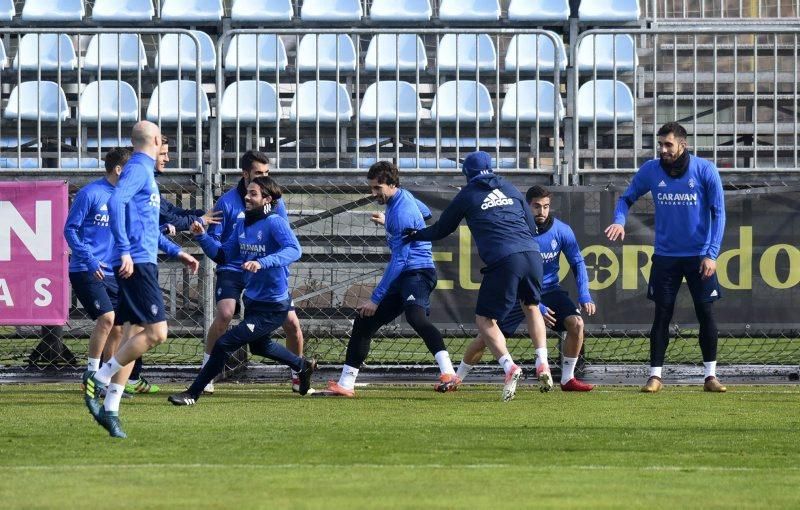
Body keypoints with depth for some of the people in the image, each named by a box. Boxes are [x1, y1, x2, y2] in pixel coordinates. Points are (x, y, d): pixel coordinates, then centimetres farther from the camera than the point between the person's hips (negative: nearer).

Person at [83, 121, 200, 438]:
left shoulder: (144, 171, 22)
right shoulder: (138, 169, -8)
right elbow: (116, 202, -25)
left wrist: (177, 252, 34)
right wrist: (124, 251, -30)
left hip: (142, 262, 10)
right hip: (137, 263, -10)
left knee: (136, 334, 8)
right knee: (156, 333, -14)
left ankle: (110, 409, 7)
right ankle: (99, 380, -9)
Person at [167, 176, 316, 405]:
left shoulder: (274, 223, -20)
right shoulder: (242, 224, 4)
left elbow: (293, 250, -35)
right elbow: (222, 255, 8)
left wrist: (262, 263, -48)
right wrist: (202, 236, -8)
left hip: (272, 307, -10)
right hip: (252, 299, 10)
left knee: (224, 344, -15)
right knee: (258, 345, 34)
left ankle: (192, 394, -5)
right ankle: (303, 366, 57)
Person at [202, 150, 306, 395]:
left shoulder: (275, 202, 3)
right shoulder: (228, 202, -5)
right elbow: (213, 240, 0)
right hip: (232, 270, -3)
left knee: (292, 324, -4)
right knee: (224, 314, -27)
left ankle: (298, 378, 18)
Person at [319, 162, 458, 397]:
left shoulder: (402, 213, -19)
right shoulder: (401, 197, 11)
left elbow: (398, 261, -22)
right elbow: (424, 213, 34)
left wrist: (376, 298, -21)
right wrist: (387, 222, 41)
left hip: (418, 271, -11)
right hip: (402, 278, 11)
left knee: (415, 316, -37)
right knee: (364, 322, 11)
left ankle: (448, 374, -51)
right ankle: (345, 384, 20)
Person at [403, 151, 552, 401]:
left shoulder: (468, 195, 12)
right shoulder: (510, 189, 23)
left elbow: (442, 229, 21)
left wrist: (416, 235, 39)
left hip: (503, 261, -5)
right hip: (532, 254, 5)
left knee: (484, 320, 6)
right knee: (531, 306, 28)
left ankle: (509, 367, -17)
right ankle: (542, 365, 10)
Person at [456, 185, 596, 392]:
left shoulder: (561, 231, -12)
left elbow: (577, 263, -2)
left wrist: (585, 297, -16)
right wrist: (536, 307, -26)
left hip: (549, 290, 2)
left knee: (576, 323, -21)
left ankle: (568, 379, -8)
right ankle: (456, 378, 14)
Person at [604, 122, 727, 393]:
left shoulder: (705, 170, -9)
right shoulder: (651, 170, -3)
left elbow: (718, 213, -7)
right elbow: (627, 197, 9)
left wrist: (712, 254, -13)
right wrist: (619, 221, -13)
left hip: (699, 256, -1)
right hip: (665, 256, 1)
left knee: (706, 314, -1)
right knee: (662, 314, -1)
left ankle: (710, 375, 8)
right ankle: (655, 376, 4)